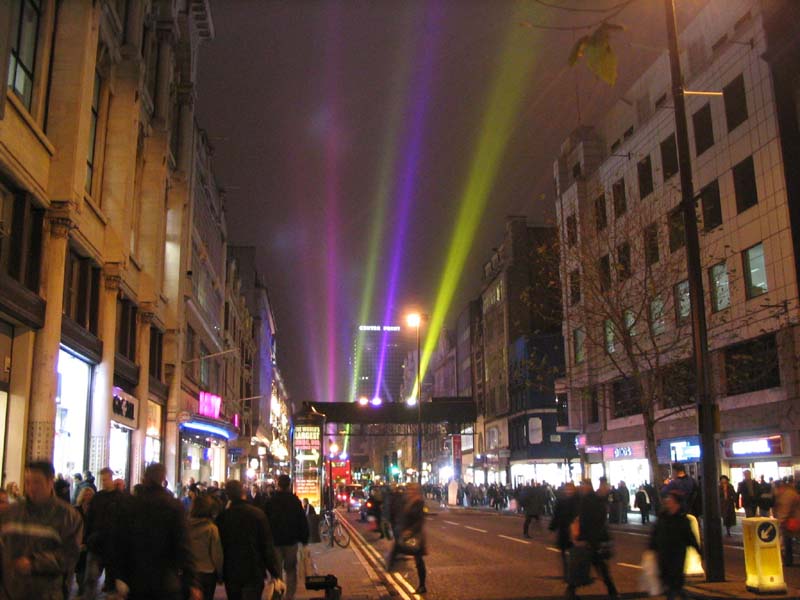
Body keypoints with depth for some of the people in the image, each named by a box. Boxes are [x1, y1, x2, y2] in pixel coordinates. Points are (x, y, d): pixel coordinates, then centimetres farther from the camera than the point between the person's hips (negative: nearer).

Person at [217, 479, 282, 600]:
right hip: (254, 573, -2)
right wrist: (276, 574, -6)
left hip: (230, 573, 2)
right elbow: (267, 546, -11)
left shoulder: (222, 516, -7)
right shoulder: (258, 514, -11)